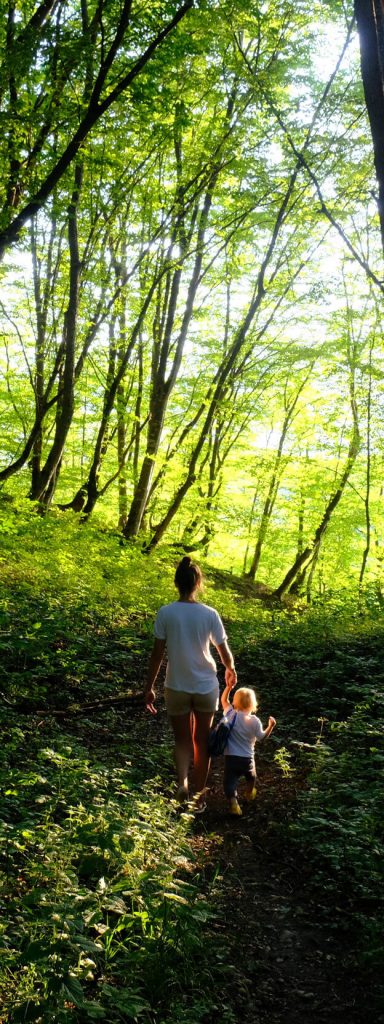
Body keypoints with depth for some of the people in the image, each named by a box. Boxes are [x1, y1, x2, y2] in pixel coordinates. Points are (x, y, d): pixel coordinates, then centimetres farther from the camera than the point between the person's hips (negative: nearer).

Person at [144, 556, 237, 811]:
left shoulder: (166, 613, -12)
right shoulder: (209, 614, -11)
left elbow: (157, 654, -8)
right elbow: (225, 653, -3)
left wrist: (149, 687, 3)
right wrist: (231, 671, 19)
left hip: (176, 687, 0)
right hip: (206, 687, 1)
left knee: (182, 739, 16)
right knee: (202, 740, 17)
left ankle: (182, 781, -9)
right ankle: (199, 794, 26)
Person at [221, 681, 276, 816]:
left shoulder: (231, 714, -8)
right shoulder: (255, 721, -9)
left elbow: (223, 700, 6)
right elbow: (262, 737, 2)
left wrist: (229, 686, 0)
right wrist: (271, 726, 10)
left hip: (230, 757, -2)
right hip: (247, 758, 2)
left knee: (230, 781, -3)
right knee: (251, 777, 32)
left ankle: (233, 801, -26)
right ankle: (249, 793, 53)